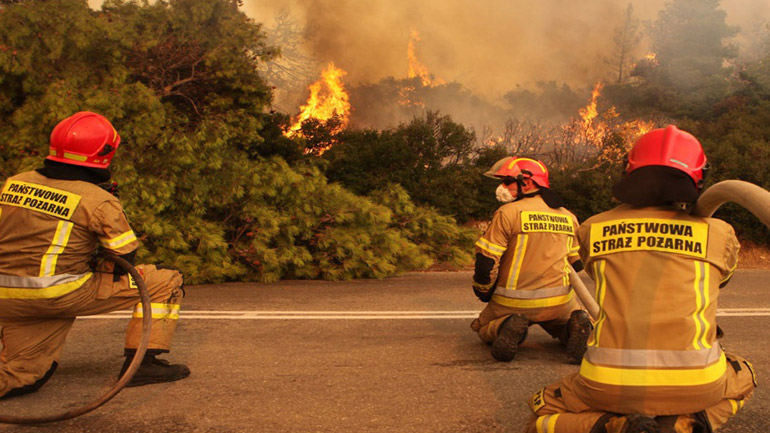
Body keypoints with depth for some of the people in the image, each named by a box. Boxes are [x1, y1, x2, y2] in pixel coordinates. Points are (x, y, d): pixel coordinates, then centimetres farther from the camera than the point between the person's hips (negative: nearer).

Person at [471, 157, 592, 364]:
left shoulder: (508, 213, -10)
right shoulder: (569, 217, 10)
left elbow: (486, 261, -11)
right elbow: (577, 263, 16)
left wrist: (483, 292, 7)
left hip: (515, 302, -4)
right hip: (559, 301, 4)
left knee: (483, 328, 22)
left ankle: (504, 328, -13)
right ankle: (577, 325, -4)